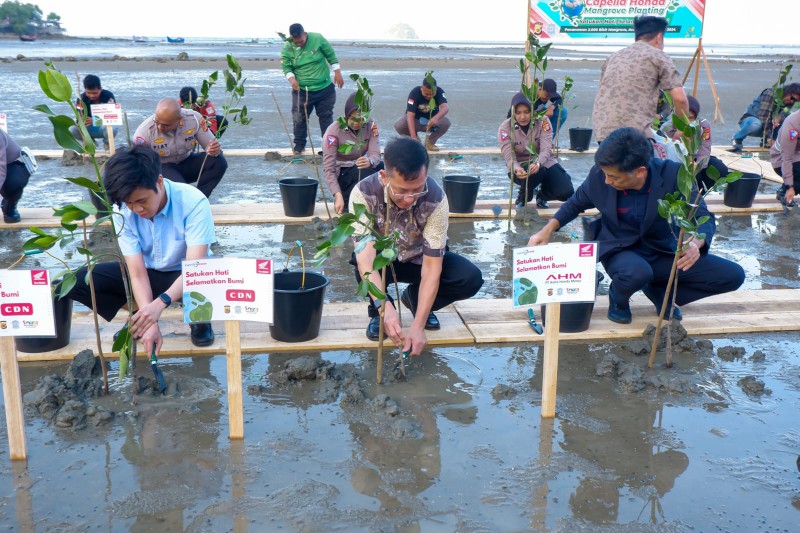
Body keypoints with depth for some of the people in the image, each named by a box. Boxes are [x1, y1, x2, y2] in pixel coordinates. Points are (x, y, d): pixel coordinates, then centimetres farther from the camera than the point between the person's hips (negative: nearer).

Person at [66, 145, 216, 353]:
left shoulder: (193, 202, -28)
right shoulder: (124, 211, -18)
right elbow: (137, 273, -20)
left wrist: (159, 303, -49)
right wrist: (149, 320, -35)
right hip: (149, 273, 3)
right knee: (81, 280, -18)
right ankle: (138, 318, 4)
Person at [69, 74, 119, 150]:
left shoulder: (108, 96, -20)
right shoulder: (82, 99, -14)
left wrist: (94, 121, -43)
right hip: (89, 129, 2)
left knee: (113, 127, -37)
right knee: (72, 129, -25)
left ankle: (107, 143, -1)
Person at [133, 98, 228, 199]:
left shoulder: (194, 118, -20)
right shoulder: (144, 131, -24)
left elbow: (209, 145, -9)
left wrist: (214, 150, -34)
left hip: (186, 163, 4)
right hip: (161, 167, -4)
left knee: (219, 162, -25)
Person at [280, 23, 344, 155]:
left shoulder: (318, 39, -10)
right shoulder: (287, 48, -8)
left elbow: (331, 56, 0)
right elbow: (286, 67, -3)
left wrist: (337, 73, -2)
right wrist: (292, 79, -23)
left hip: (325, 88, 0)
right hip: (301, 90, 0)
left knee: (326, 117, 9)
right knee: (299, 119, 2)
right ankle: (299, 145, 17)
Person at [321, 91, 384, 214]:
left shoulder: (370, 125, -10)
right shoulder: (334, 131, -21)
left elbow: (375, 154, -18)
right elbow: (328, 169, -22)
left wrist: (369, 161, -44)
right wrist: (338, 196, -35)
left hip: (360, 167, 4)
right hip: (341, 174, -4)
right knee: (367, 173, -34)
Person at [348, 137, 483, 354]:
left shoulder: (436, 199, -30)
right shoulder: (364, 193, -32)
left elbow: (431, 266, -30)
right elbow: (365, 256, -38)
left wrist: (417, 326, -37)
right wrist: (384, 306, -52)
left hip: (419, 259, 1)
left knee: (471, 279, -24)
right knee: (366, 265, -37)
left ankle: (415, 298, 5)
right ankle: (377, 312, -4)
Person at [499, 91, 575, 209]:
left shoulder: (543, 122, -15)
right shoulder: (505, 128, -17)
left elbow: (546, 149, -23)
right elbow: (509, 157, -23)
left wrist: (537, 163, -45)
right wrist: (516, 168, -47)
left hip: (543, 162, 2)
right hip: (519, 167, -2)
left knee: (566, 192, -19)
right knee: (534, 173, -38)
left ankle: (542, 195, 16)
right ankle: (522, 198, -4)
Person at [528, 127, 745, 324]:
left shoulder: (672, 175, -21)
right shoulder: (600, 175, -17)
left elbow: (704, 218, -15)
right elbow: (576, 203, 4)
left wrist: (696, 243, -38)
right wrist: (548, 229, -10)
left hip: (663, 252, 2)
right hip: (621, 252, -2)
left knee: (733, 275, -11)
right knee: (637, 273, -39)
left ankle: (659, 291, 9)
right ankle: (618, 297, 0)